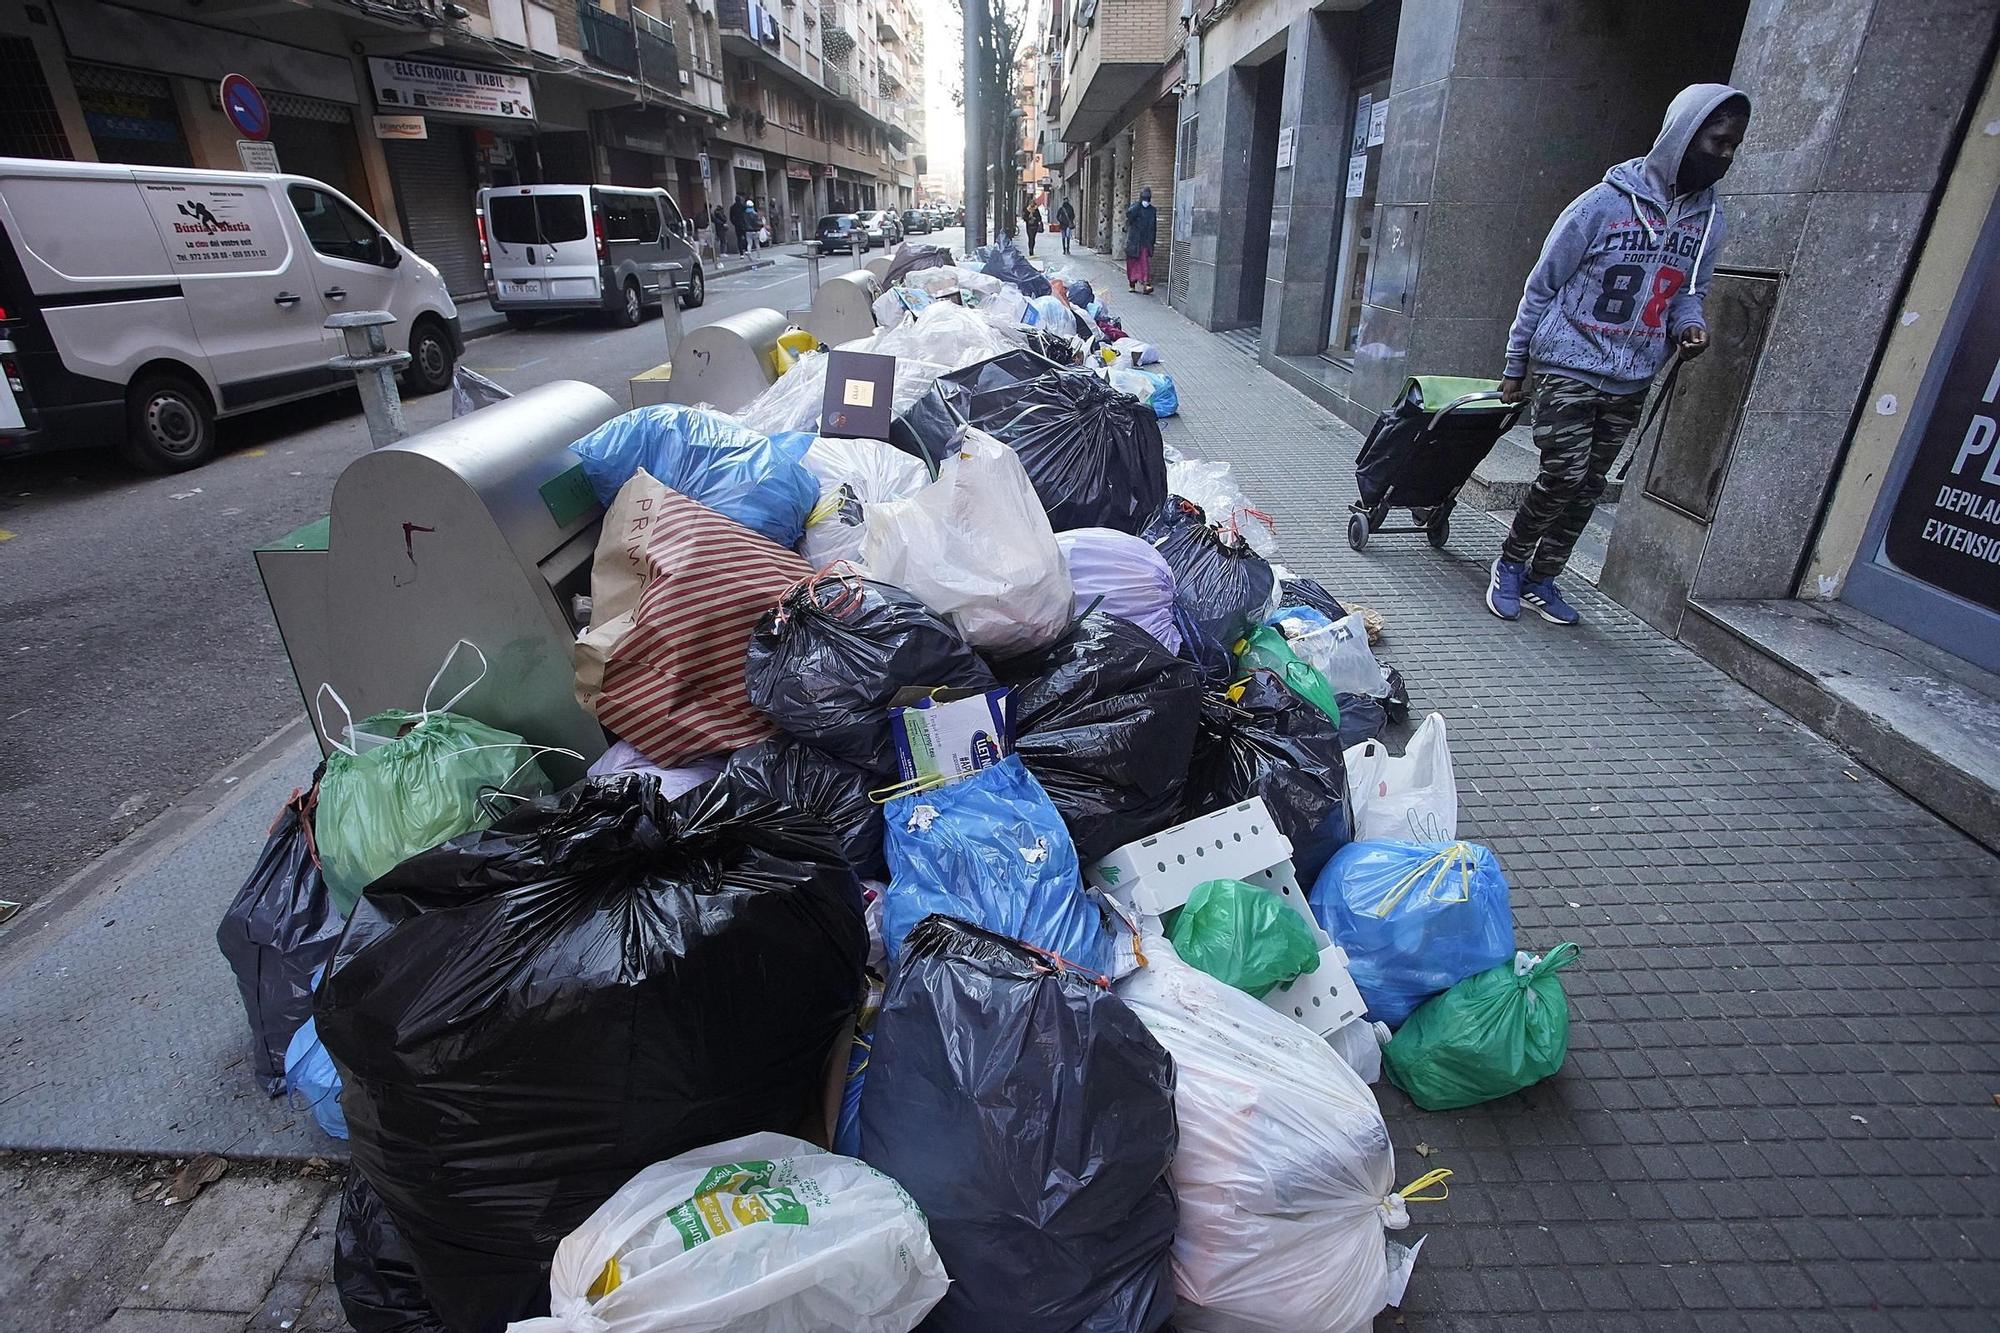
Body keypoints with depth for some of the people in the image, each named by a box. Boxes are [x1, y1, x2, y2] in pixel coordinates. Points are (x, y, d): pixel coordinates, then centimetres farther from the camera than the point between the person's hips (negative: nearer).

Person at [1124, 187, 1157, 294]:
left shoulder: (1152, 210, 10)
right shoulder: (1135, 207, 2)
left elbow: (1154, 228, 14)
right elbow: (1128, 214, -21)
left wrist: (1152, 241, 10)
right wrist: (1139, 204, -22)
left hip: (1146, 241, 1)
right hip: (1133, 240, -1)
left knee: (1145, 263, -11)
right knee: (1132, 263, 5)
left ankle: (1146, 285, -21)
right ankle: (1132, 284, 17)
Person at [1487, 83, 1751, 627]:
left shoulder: (1709, 221, 8)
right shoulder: (1604, 203, -8)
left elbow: (1689, 292, 19)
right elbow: (1542, 285, -4)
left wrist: (1690, 325, -7)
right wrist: (1515, 368, -2)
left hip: (1632, 382, 6)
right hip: (1569, 367, -6)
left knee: (1589, 488, 7)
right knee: (1564, 475, -14)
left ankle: (1541, 578, 19)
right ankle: (1510, 565, 7)